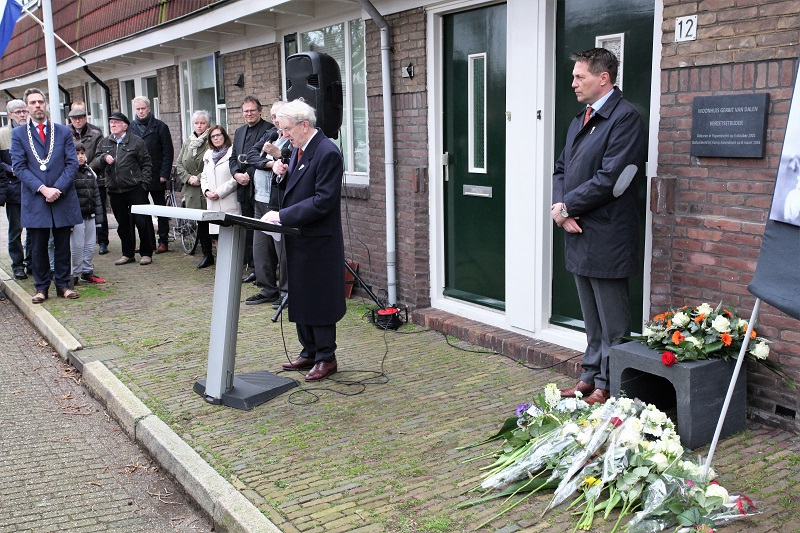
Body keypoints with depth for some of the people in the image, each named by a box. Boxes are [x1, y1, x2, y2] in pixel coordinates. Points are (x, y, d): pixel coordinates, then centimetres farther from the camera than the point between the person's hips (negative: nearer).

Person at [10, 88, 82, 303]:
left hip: (63, 199, 1)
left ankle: (63, 284, 17)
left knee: (63, 246, 7)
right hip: (35, 201, -1)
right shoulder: (18, 134, 5)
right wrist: (42, 189, -15)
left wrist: (57, 189, -11)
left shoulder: (64, 132, 8)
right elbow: (19, 167, -3)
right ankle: (41, 287, 16)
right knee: (38, 247, 6)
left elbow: (72, 163, 1)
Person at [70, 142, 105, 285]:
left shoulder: (89, 171, 13)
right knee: (77, 246, -2)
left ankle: (87, 272, 22)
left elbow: (96, 193, 18)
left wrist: (99, 213, 13)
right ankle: (74, 275, 8)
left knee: (90, 245, 11)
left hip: (90, 215, 7)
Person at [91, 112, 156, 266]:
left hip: (135, 190, -4)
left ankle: (146, 253, 8)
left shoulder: (136, 142, 1)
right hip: (114, 191, 4)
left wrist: (143, 183, -8)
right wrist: (103, 158, -9)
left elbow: (146, 164, 1)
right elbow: (94, 166, 11)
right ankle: (128, 253, 22)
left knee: (142, 221, -4)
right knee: (123, 224, 11)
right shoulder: (104, 143, 13)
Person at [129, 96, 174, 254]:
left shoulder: (160, 127, 0)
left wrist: (164, 174, -10)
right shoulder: (130, 128, 9)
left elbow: (168, 152, -3)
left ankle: (163, 241, 11)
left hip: (156, 177, -3)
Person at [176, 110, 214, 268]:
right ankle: (207, 254, 19)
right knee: (200, 224, 10)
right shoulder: (187, 144, 16)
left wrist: (199, 178, -15)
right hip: (192, 191, 6)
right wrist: (189, 178, -4)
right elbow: (179, 165, 13)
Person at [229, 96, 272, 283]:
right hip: (244, 189, 8)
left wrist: (249, 174, -17)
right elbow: (233, 158, 17)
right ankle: (254, 268, 20)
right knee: (248, 231, 12)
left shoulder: (268, 129, -7)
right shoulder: (239, 132, 18)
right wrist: (237, 174, -1)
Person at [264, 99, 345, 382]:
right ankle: (309, 352, 28)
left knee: (319, 299, 1)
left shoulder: (327, 153, -18)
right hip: (297, 237, 9)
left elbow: (323, 201, -23)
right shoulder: (298, 149, 11)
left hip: (318, 241, -9)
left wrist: (282, 215, -23)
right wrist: (283, 174, -2)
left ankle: (326, 357, 14)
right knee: (299, 298, 15)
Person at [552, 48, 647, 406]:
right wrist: (562, 209, -3)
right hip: (579, 235, 9)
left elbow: (609, 179, -20)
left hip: (606, 238, -9)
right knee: (592, 319, 19)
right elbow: (562, 170, 15)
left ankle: (608, 387, 14)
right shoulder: (580, 120, 16)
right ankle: (591, 377, 30)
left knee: (612, 321, 3)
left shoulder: (625, 118, -13)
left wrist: (566, 206, -12)